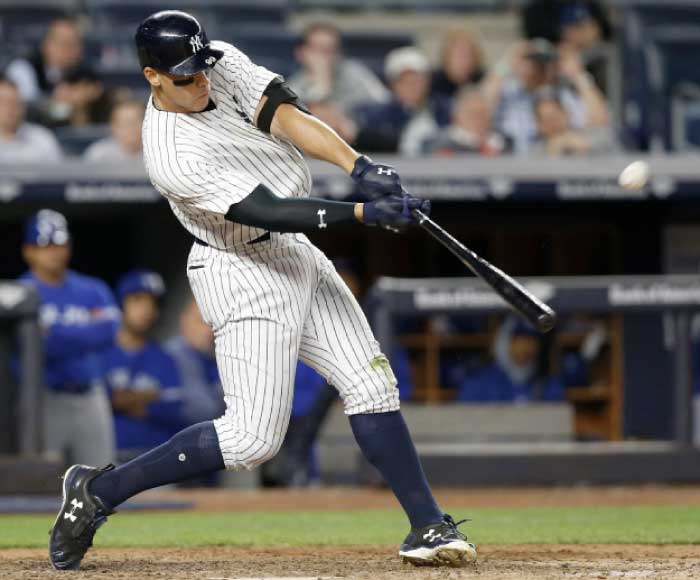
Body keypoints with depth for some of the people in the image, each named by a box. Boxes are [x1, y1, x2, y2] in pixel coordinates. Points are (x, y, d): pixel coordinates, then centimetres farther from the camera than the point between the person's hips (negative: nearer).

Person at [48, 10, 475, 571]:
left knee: (372, 384, 1)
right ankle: (98, 491, 1)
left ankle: (428, 526, 4)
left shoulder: (223, 64, -4)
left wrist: (361, 167, -30)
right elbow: (269, 211, -29)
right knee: (254, 437, -11)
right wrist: (363, 213, -35)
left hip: (296, 256, 8)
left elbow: (286, 114, -15)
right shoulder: (174, 157, -25)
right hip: (244, 277, -8)